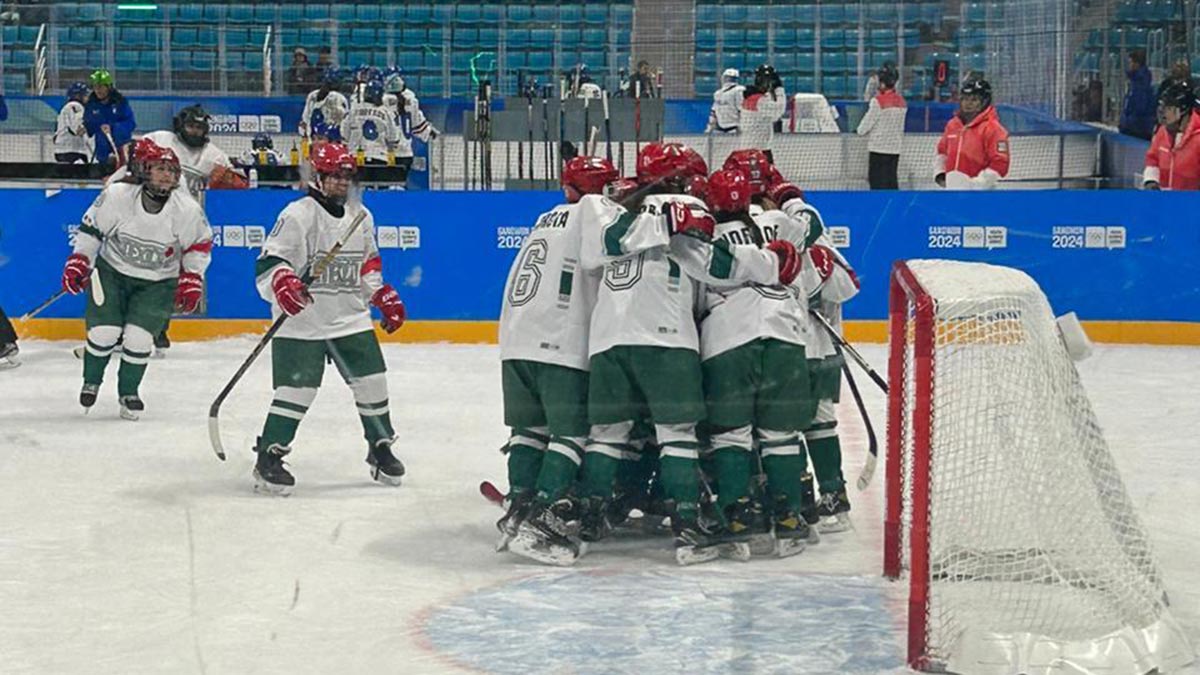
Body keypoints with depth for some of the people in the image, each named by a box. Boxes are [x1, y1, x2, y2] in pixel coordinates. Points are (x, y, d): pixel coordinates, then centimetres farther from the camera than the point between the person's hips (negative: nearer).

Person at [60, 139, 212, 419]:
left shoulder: (187, 209, -20)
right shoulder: (116, 196, -21)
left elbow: (200, 244, -2)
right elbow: (92, 227, -5)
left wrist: (191, 279, -5)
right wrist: (78, 262, -6)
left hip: (158, 283, 0)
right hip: (112, 271, 0)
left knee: (139, 337, -10)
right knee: (104, 331, -7)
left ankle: (128, 392, 14)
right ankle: (91, 382, 22)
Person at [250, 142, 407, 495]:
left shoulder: (362, 217, 10)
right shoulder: (297, 215, -12)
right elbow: (268, 263, -17)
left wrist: (385, 296, 16)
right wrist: (284, 284, -35)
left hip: (352, 318, 6)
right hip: (301, 323, -6)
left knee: (372, 382, 6)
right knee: (296, 388, -11)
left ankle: (381, 449, 24)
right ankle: (268, 458, -1)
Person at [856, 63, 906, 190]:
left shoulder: (878, 100, -15)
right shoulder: (901, 101, 6)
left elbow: (867, 123, -10)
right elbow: (901, 127, 13)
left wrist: (861, 131, 11)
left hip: (879, 147, -7)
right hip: (895, 148, 7)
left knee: (878, 184, -4)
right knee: (892, 182, 10)